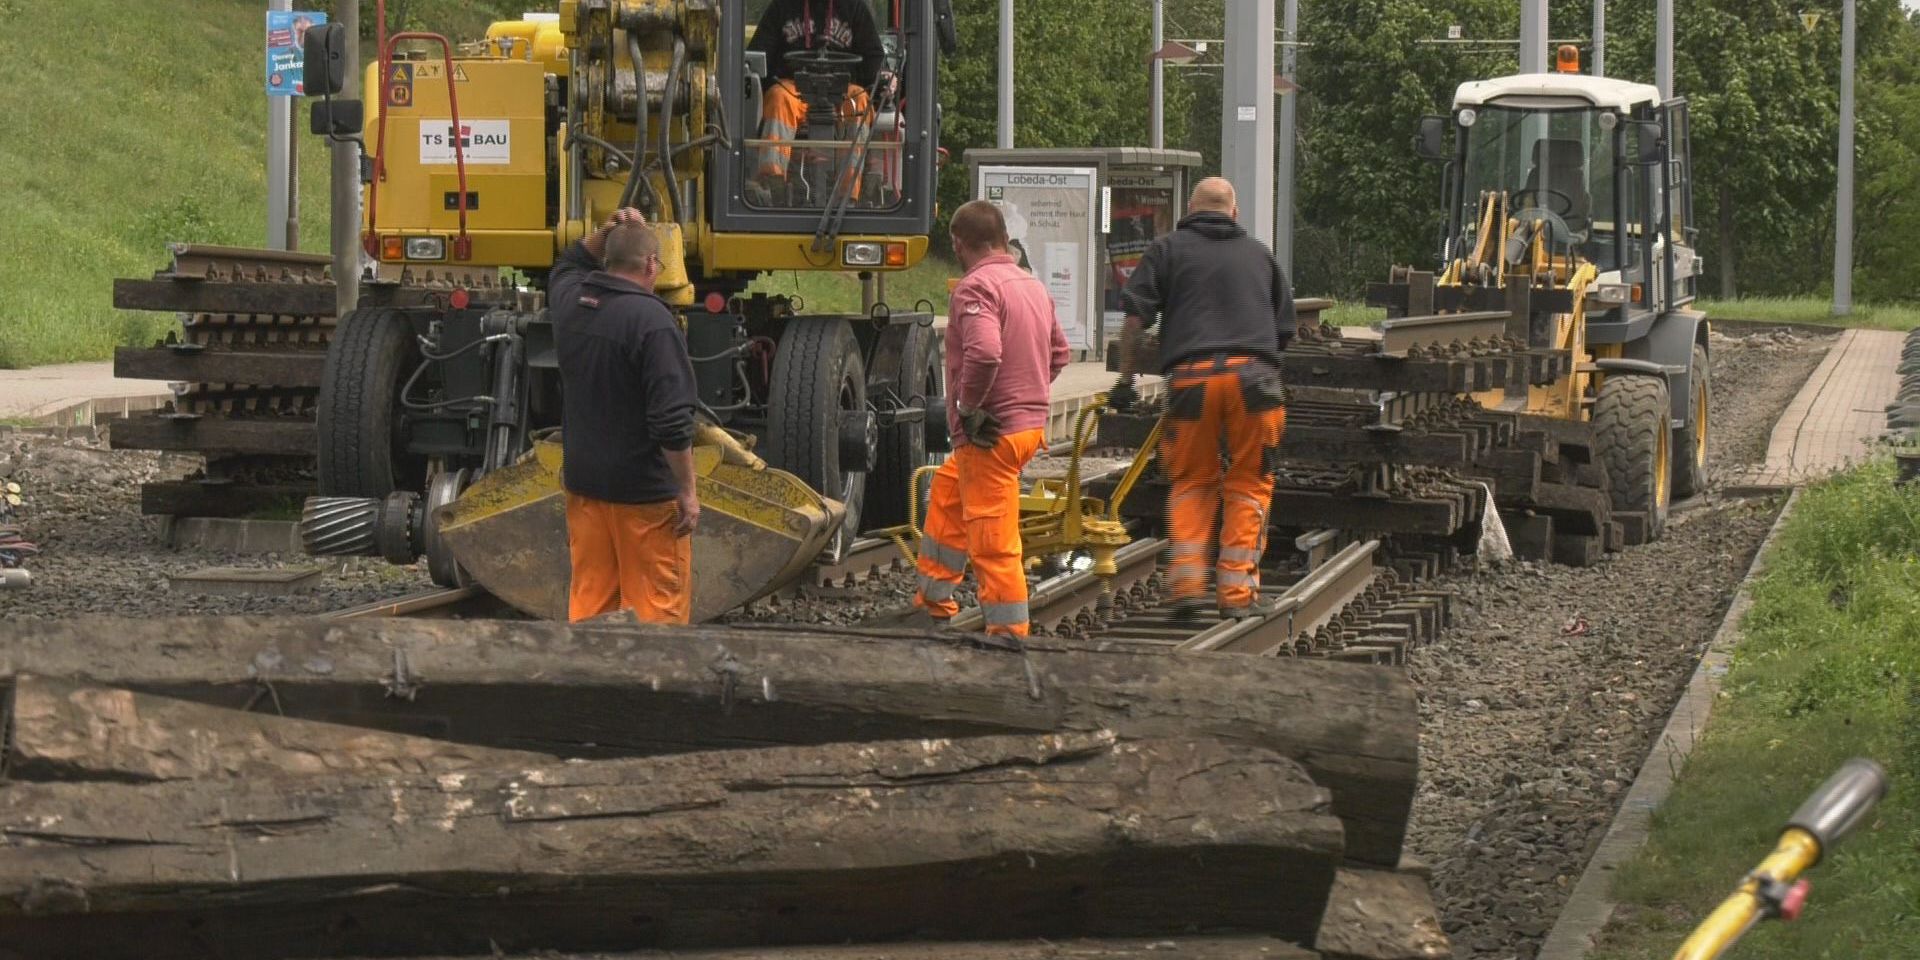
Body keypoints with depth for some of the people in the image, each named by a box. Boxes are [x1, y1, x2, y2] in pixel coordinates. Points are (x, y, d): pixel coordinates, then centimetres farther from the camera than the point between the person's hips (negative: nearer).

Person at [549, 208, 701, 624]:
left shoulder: (570, 302, 3)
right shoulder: (653, 321, -18)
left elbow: (567, 266, 32)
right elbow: (673, 420, -20)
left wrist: (605, 234, 14)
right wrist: (687, 491, -12)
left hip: (582, 480, 7)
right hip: (645, 491, -7)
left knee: (588, 599, 12)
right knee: (658, 605, -1)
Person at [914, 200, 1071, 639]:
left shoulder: (976, 287, -16)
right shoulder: (1034, 286, 13)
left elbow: (983, 353, -31)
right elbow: (1058, 352, 23)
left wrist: (968, 408, -18)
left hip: (992, 433, -10)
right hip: (1031, 423, 10)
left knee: (993, 539, -5)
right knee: (947, 494, 28)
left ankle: (1009, 632, -3)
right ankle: (934, 600, 38)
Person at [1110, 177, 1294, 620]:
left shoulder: (1168, 249, 12)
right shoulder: (1259, 254, 20)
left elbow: (1135, 317, 4)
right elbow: (1285, 328, 22)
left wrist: (1125, 378, 11)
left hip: (1191, 378, -1)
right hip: (1253, 377, 1)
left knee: (1191, 484, 12)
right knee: (1248, 486, 8)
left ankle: (1186, 583, 2)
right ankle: (1238, 592, 4)